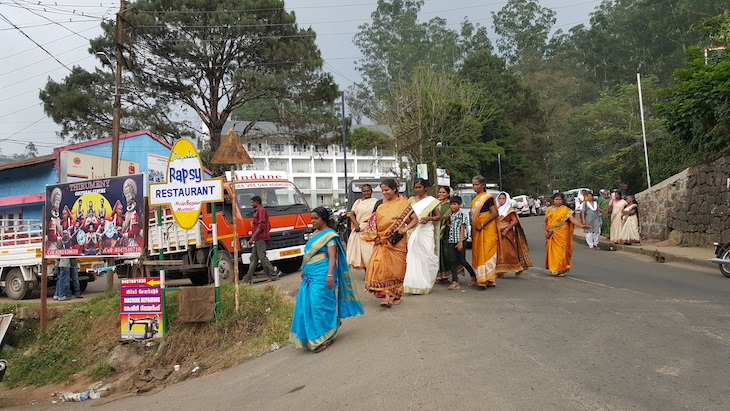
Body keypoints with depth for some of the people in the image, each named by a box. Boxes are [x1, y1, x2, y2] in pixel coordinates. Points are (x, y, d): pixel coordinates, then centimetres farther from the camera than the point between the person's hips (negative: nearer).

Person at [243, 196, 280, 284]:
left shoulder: (261, 210, -8)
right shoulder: (258, 211, 24)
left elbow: (261, 225, -17)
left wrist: (253, 237, -17)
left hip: (261, 238, -10)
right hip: (258, 239, 10)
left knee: (262, 257, -12)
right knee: (253, 258, 8)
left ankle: (273, 275, -9)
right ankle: (247, 279, 10)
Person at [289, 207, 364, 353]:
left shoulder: (330, 235, -9)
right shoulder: (315, 234, 17)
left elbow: (332, 257, -17)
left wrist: (330, 275, -26)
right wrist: (304, 271, 28)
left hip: (322, 275, -9)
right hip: (310, 275, 9)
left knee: (320, 305, -7)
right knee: (306, 304, 8)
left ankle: (325, 338, 4)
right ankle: (311, 337, 23)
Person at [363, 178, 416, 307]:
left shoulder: (402, 204, -1)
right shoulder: (380, 204, 10)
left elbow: (415, 219, 0)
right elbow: (373, 220, 12)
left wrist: (406, 228, -15)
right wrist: (375, 237, 0)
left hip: (397, 241, -3)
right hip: (382, 241, 3)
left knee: (397, 268, 3)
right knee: (381, 266, -11)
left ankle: (397, 296, 18)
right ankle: (387, 296, -10)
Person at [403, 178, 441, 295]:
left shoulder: (432, 200, 6)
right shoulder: (411, 200, 15)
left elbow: (438, 216, 6)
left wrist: (429, 218, -12)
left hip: (426, 231, -2)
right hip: (413, 231, 2)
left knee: (426, 255, -5)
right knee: (413, 256, -6)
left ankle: (425, 284, 6)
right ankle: (414, 284, -2)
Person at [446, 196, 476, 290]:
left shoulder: (462, 215, -4)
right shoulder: (451, 216, 14)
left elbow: (462, 229, -10)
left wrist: (460, 242, -16)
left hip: (460, 241, -6)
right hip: (451, 241, 6)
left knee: (462, 261, -1)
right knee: (452, 261, -3)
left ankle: (473, 276, 23)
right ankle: (455, 282, -5)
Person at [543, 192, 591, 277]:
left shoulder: (565, 209, 0)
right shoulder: (549, 209, 10)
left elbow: (572, 219, -11)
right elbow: (545, 221, 13)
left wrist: (581, 225, -27)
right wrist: (545, 231, -1)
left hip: (562, 234, -3)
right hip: (551, 234, 3)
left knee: (561, 251, -5)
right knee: (552, 251, 3)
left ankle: (560, 270, 2)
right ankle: (552, 268, 14)